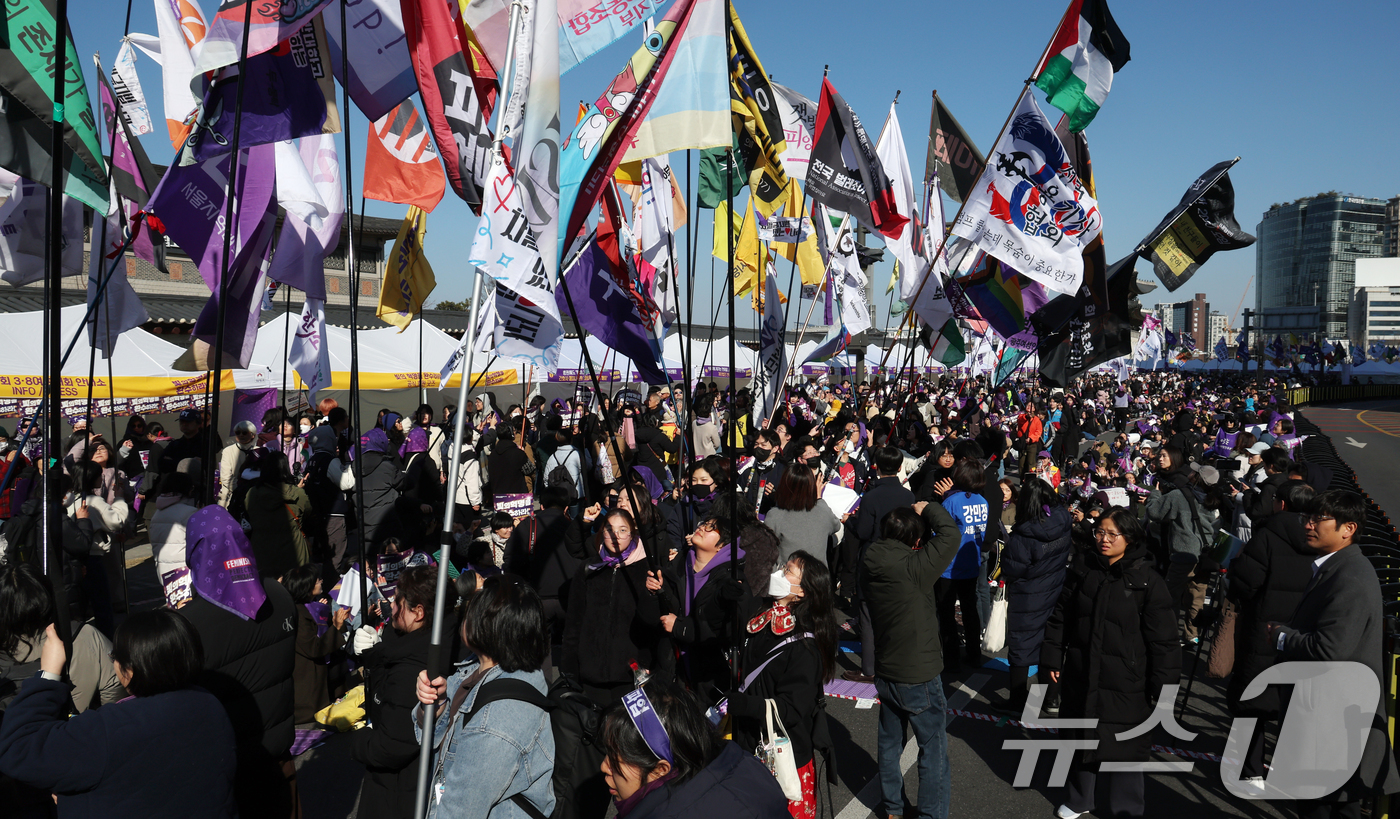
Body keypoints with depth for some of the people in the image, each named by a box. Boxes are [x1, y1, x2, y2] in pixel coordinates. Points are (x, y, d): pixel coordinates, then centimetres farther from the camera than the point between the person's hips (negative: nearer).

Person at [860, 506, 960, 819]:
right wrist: (927, 507, -7)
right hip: (919, 677, -7)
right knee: (933, 749, 11)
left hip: (884, 672, 7)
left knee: (889, 743, 21)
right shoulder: (914, 567, -28)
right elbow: (950, 533, -24)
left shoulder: (870, 565, -9)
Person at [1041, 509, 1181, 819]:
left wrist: (1164, 687, -9)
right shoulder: (1082, 570, 0)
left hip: (1125, 684, -4)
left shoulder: (1147, 580, -11)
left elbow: (1163, 639, -9)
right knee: (1081, 740, 18)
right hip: (1080, 676, 4)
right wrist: (1053, 659, 7)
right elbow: (1060, 618, 7)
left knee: (1123, 746, 6)